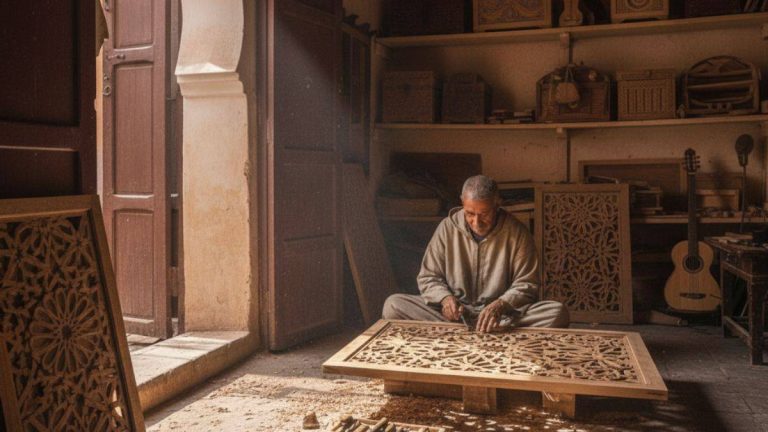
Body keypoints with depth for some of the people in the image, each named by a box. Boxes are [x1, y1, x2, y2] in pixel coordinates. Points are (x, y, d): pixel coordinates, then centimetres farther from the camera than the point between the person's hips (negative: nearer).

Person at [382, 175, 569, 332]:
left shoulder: (517, 232, -5)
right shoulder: (447, 228, -1)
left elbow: (526, 285, -4)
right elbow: (428, 278, 5)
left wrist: (501, 305, -24)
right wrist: (445, 297, -17)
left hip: (505, 316, -1)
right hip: (455, 314, 1)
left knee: (557, 313, -28)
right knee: (393, 305, -21)